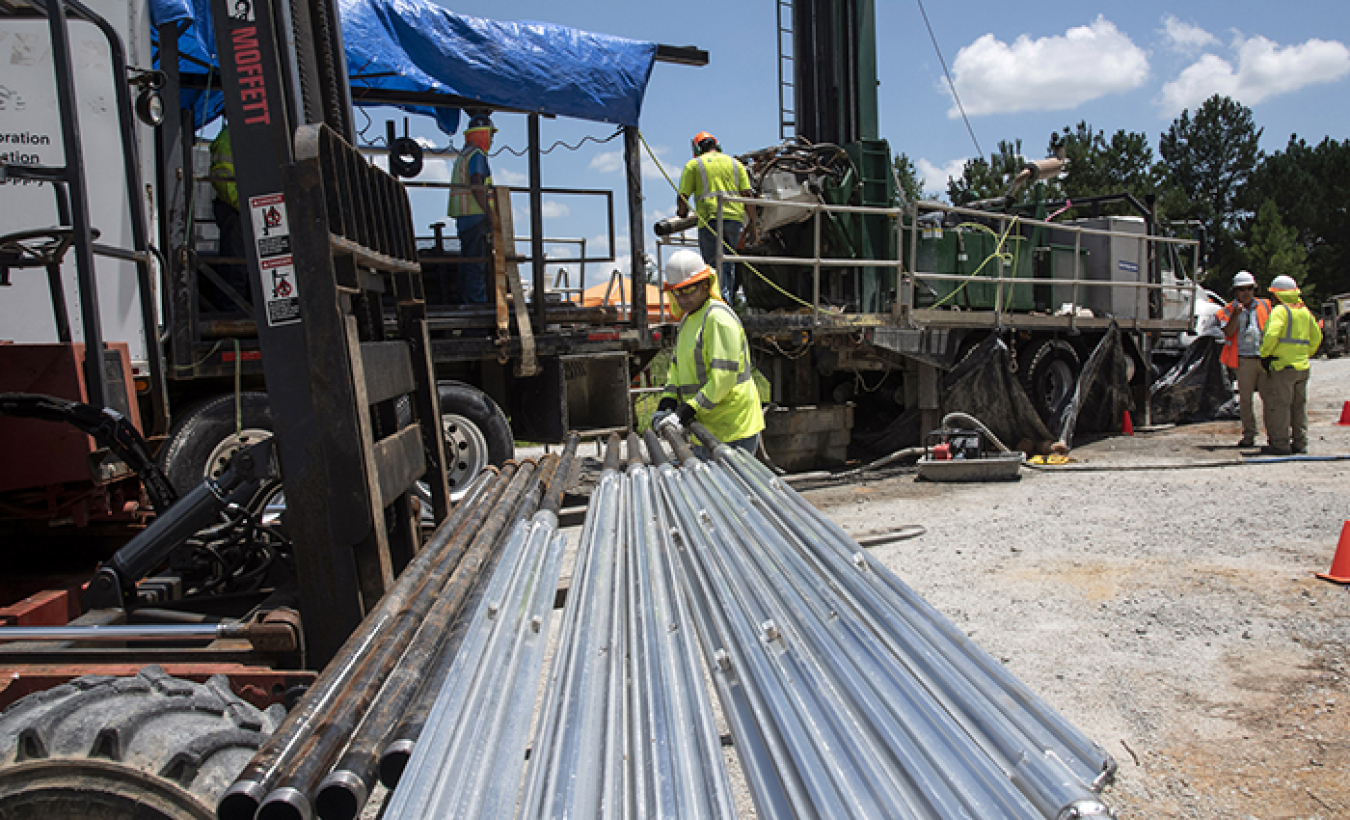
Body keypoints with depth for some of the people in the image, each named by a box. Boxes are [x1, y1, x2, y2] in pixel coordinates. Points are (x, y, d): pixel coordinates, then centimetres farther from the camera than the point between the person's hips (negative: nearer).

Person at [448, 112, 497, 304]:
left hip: (463, 215, 10)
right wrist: (489, 213, -20)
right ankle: (477, 300, -10)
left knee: (468, 258, 12)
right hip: (475, 214, -10)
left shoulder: (463, 154, 21)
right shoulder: (477, 154, -9)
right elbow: (476, 187, -20)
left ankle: (466, 299, 15)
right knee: (477, 260, -10)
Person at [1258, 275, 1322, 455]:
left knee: (1279, 406, -3)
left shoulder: (1280, 310, -11)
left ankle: (1280, 444, -3)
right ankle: (1300, 443, 19)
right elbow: (1316, 337, 21)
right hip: (1302, 366, 8)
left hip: (1282, 366, -8)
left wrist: (1264, 354, -12)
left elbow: (1271, 334, -24)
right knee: (1299, 406, 15)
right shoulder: (1305, 311, 14)